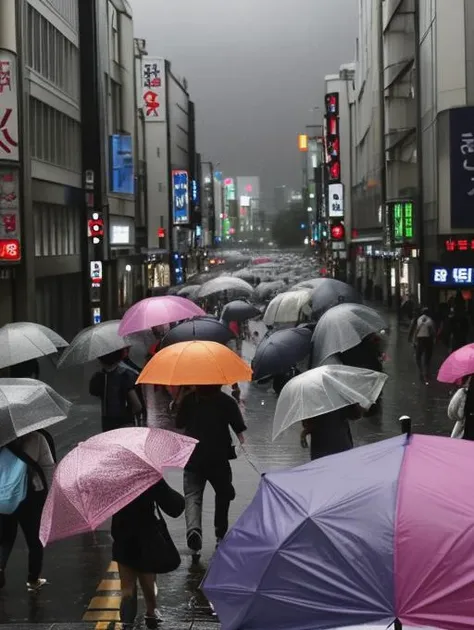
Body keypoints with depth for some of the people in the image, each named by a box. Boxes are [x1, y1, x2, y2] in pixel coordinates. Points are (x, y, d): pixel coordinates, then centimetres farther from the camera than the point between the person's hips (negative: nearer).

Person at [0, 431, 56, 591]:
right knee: (34, 538, 14)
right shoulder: (36, 437, -10)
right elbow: (48, 466, -10)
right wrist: (49, 491, -1)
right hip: (32, 495, -2)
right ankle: (33, 579, 20)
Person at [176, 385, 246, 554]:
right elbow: (238, 428, -7)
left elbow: (179, 424, 15)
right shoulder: (226, 401, -1)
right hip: (218, 457, 0)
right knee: (223, 493, 21)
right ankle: (221, 534, 26)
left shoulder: (188, 400, 5)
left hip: (193, 458, 1)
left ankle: (193, 529, -32)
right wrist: (241, 441, 7)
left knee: (192, 495, -3)